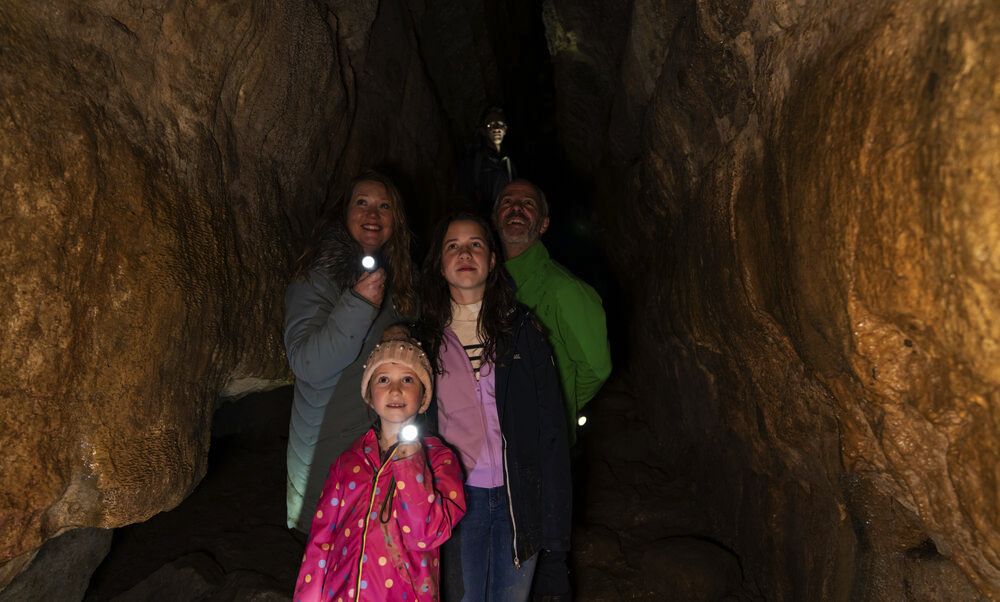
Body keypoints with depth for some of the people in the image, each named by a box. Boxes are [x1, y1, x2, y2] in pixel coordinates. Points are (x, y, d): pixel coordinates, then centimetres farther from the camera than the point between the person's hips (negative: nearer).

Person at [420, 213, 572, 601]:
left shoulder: (521, 329, 1)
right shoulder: (428, 338, 3)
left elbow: (551, 427, -1)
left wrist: (554, 525, -5)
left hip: (520, 496, 0)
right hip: (458, 497, 0)